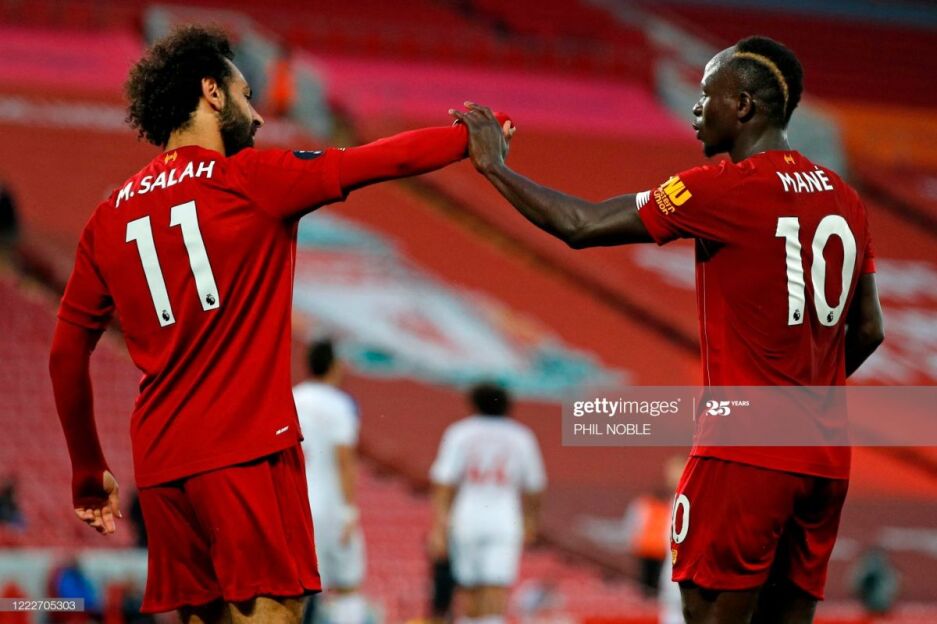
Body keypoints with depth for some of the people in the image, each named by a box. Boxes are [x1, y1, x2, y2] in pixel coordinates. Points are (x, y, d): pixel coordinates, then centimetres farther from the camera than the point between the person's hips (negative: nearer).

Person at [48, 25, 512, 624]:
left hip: (160, 463, 6)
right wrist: (475, 133, 19)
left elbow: (67, 355, 14)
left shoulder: (110, 219, 12)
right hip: (248, 447, -6)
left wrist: (88, 475, 23)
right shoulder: (250, 179, -3)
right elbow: (388, 160, 2)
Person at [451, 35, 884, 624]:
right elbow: (868, 331, 16)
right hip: (825, 459, 7)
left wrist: (494, 166, 5)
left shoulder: (727, 188, -10)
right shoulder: (845, 200, 11)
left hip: (744, 454, -7)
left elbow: (581, 226, -7)